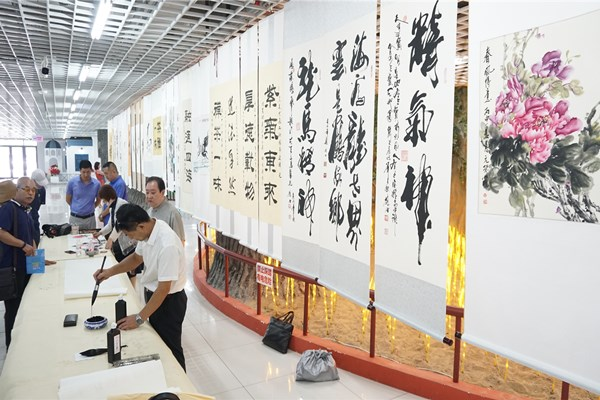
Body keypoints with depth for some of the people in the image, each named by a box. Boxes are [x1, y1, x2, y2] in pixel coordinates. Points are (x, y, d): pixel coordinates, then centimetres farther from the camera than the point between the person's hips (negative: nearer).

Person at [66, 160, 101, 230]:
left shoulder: (96, 184, -3)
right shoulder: (72, 182, -5)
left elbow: (98, 200, 13)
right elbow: (68, 199, 7)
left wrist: (89, 208, 10)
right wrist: (76, 208, 13)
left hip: (90, 218, 1)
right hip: (75, 218, -1)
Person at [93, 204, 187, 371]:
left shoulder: (167, 245, -34)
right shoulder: (148, 230, -8)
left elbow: (163, 289, -28)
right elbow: (137, 257, 12)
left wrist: (139, 318, -19)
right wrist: (110, 271, -2)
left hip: (168, 300, -8)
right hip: (153, 294, 8)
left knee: (170, 350, 10)